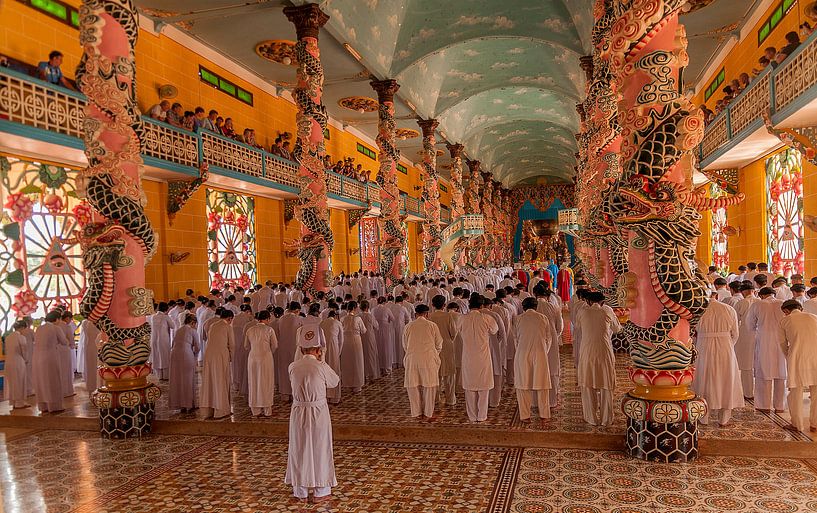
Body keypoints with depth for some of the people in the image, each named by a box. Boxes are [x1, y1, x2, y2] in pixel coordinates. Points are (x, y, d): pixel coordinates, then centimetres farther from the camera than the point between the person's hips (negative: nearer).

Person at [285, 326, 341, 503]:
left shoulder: (292, 367, -5)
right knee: (319, 449, 10)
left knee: (299, 450, 14)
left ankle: (300, 491, 24)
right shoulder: (322, 367, -14)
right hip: (318, 412, -3)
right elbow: (335, 382, 3)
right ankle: (320, 492, 20)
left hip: (298, 412, 3)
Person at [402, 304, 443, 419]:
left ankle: (416, 411, 19)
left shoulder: (408, 326, 1)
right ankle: (428, 413, 13)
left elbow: (405, 346, 9)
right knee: (429, 386, 8)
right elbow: (439, 344, 4)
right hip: (428, 359, -2)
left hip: (412, 359, 2)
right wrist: (435, 354, 23)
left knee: (413, 385, 12)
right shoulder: (432, 325, -4)